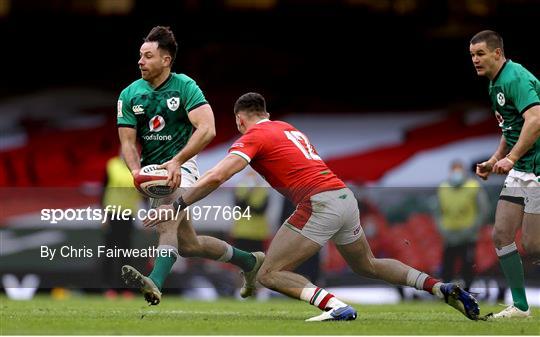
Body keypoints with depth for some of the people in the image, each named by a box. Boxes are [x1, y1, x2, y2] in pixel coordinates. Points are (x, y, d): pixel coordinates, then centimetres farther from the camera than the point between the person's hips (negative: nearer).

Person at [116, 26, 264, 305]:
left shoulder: (184, 86, -9)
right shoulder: (129, 95, 3)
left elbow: (207, 129, -20)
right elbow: (128, 141, -1)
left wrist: (176, 162, -31)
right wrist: (136, 170, -22)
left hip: (180, 167, -6)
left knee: (167, 223, -32)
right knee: (188, 245, 10)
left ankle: (155, 284, -52)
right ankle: (249, 261, 29)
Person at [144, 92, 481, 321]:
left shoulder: (253, 137, 1)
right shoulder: (288, 128, 24)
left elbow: (216, 177, -10)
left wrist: (176, 206, -4)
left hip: (319, 204, -8)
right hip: (346, 196, 8)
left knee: (269, 274, -2)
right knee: (367, 265, 29)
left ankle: (336, 306, -22)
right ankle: (443, 288, 17)